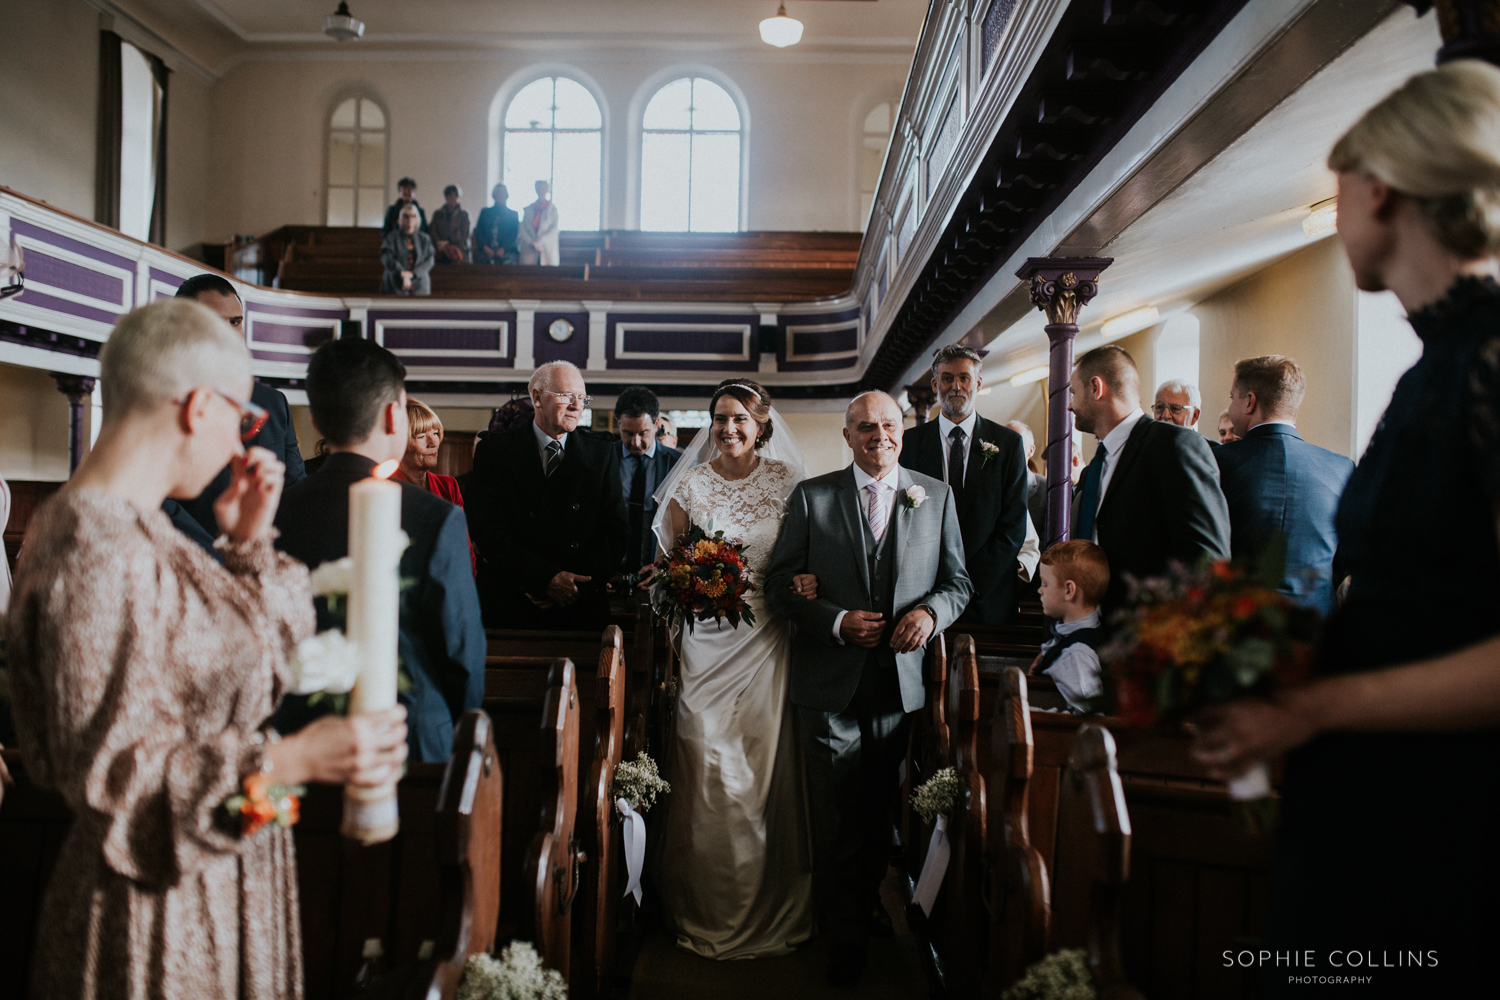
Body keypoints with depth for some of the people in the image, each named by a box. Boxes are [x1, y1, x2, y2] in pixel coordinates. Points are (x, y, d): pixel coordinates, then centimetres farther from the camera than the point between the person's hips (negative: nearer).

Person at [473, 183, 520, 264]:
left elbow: (514, 234, 5)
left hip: (506, 254, -1)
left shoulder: (513, 214, 16)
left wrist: (503, 248, -9)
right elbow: (478, 231, 11)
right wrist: (485, 248, -5)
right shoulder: (485, 212, 20)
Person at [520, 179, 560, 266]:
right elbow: (523, 228, 6)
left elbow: (554, 230, -2)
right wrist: (532, 242, -9)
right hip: (529, 249, 2)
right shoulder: (528, 209, 12)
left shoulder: (552, 209, 6)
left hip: (548, 250, -1)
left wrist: (539, 242, -11)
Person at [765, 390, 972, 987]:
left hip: (904, 684, 2)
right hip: (831, 685, -2)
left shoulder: (937, 496, 6)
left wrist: (931, 611, -14)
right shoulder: (811, 497, 0)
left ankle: (868, 910, 37)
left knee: (883, 815, 14)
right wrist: (838, 621, -16)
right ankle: (847, 939, 24)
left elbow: (958, 581, 7)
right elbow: (780, 585, -2)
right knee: (837, 821, 6)